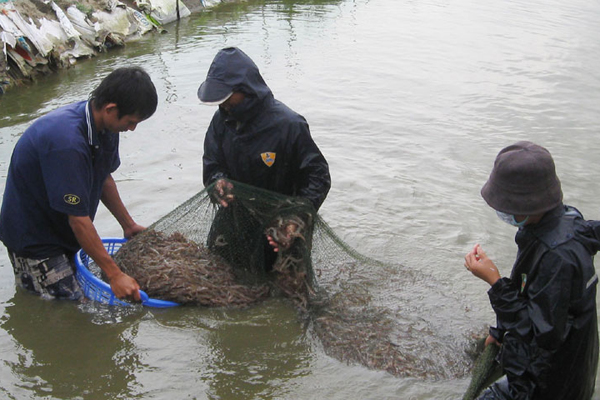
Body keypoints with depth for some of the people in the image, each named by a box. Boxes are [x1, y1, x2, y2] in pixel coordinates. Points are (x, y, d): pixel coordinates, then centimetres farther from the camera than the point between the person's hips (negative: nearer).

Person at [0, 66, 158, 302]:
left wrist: (128, 225, 16)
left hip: (61, 230, 9)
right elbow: (78, 218, -30)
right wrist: (115, 275, -26)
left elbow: (104, 178, 10)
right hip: (32, 237, -9)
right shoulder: (66, 143, -35)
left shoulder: (104, 124, -7)